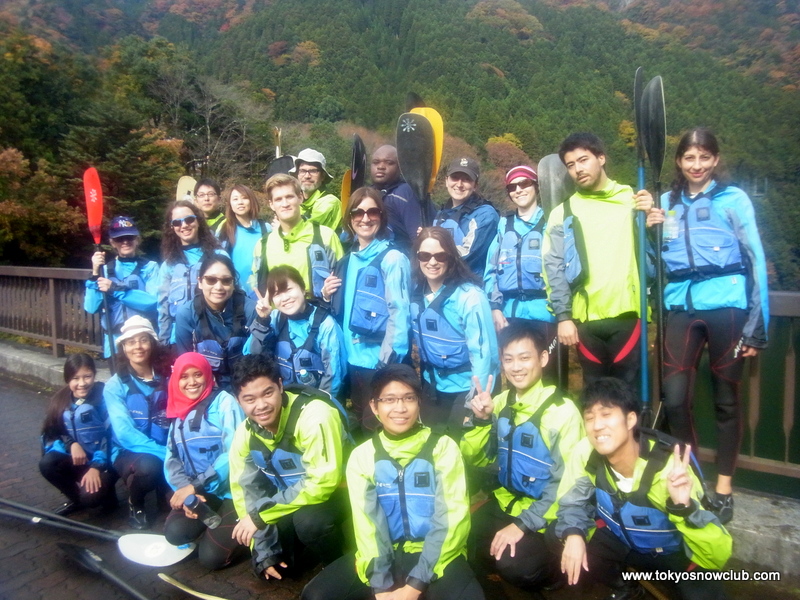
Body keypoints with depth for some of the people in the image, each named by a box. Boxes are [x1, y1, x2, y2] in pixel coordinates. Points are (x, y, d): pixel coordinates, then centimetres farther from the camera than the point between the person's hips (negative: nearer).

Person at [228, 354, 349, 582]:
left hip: (334, 493, -6)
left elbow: (323, 483, -31)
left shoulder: (314, 416, -31)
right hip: (291, 502, 6)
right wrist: (264, 552, -6)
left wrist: (261, 514, -26)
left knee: (308, 519, -34)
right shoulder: (245, 432, -9)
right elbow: (245, 490, 0)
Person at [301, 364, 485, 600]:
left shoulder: (442, 447, -5)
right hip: (385, 554, 3)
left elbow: (451, 518, -10)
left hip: (435, 555, -2)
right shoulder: (362, 456, 2)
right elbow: (367, 522, -4)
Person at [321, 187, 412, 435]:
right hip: (352, 360, 7)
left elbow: (399, 313, -16)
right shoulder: (347, 261, 12)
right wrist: (327, 297, 0)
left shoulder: (392, 258, -10)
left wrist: (387, 362, -19)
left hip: (380, 362, -7)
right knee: (361, 427, 19)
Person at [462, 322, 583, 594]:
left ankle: (550, 573, 6)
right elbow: (475, 460, 3)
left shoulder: (562, 410, -16)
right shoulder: (499, 403, 0)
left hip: (546, 513, -5)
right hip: (506, 502, 5)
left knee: (513, 564, -25)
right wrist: (481, 420, -15)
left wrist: (524, 524, -22)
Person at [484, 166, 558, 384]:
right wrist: (495, 308, 1)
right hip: (510, 313, 3)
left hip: (544, 312, -3)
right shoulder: (504, 224, 12)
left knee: (546, 375, 2)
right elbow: (491, 269, 9)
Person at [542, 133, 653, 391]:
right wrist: (563, 316, -6)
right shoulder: (563, 212, 7)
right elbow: (554, 268, 1)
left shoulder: (632, 199, 8)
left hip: (626, 312, 0)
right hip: (585, 317, 1)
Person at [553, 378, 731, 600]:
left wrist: (684, 506, -51)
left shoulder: (670, 465, -33)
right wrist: (572, 534, -25)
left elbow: (718, 557, -34)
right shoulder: (585, 452, -22)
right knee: (557, 537, -15)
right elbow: (571, 501, -4)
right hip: (621, 538, 4)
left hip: (674, 551, -4)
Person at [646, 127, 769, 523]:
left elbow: (756, 260, 1)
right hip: (681, 307, 3)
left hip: (726, 305, -2)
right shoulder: (666, 202, 13)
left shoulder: (733, 199, 4)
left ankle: (723, 487, 23)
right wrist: (646, 229, -3)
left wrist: (757, 325, -4)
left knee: (725, 398, 7)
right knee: (674, 398, -3)